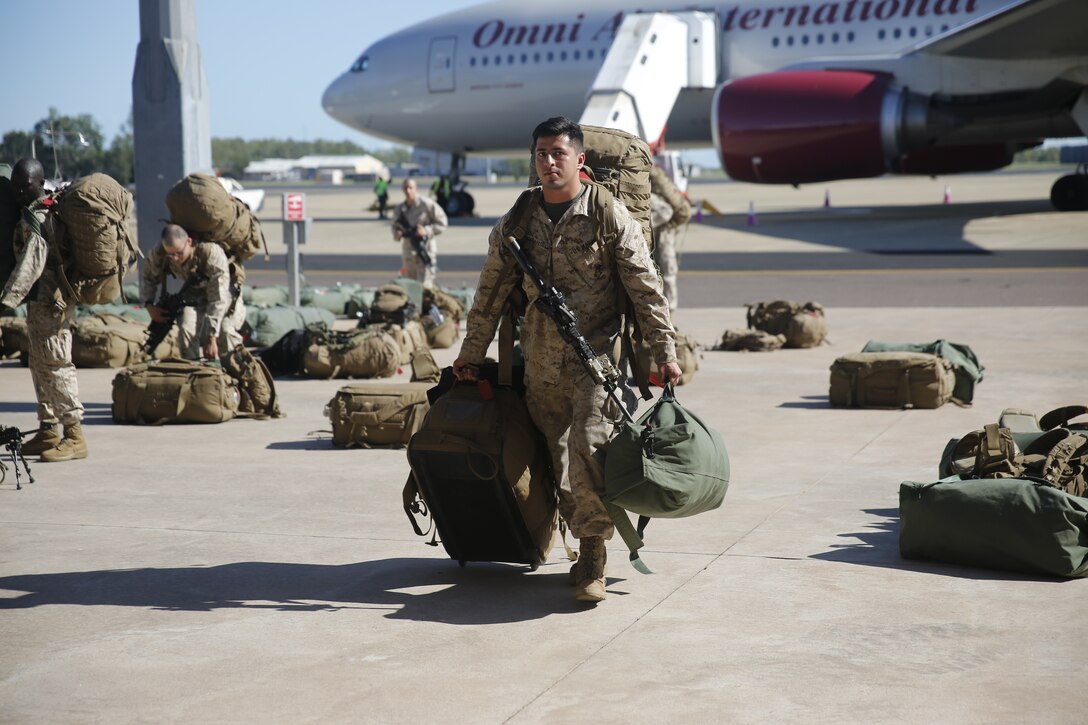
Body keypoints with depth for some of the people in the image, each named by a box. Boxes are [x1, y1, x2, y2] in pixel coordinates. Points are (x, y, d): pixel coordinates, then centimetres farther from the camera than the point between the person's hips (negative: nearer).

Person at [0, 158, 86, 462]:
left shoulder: (34, 218, -16)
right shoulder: (51, 210, 14)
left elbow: (31, 263, -26)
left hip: (47, 301, -10)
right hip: (46, 300, 10)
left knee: (55, 364, -8)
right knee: (40, 365, 15)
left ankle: (75, 436, -6)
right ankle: (48, 431, 22)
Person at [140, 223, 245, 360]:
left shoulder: (211, 252, -37)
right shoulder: (159, 255, -22)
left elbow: (218, 299, -35)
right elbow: (147, 276, 3)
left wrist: (211, 338, -37)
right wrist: (149, 305, -12)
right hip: (194, 294, 3)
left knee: (224, 331, -30)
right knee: (186, 328, -27)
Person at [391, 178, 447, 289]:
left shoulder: (427, 204, -8)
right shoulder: (400, 208, 8)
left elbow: (442, 223, -5)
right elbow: (395, 226, 20)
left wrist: (426, 231, -19)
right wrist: (396, 234, -3)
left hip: (425, 251, -6)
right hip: (408, 253, 6)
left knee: (424, 288, -12)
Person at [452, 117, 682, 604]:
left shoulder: (609, 216, -2)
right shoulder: (516, 223, 9)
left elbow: (646, 289, -1)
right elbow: (491, 293, 18)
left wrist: (665, 352, -4)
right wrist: (471, 354, 22)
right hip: (540, 365, 4)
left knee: (588, 445, -19)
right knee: (558, 459, 6)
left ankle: (593, 554, -8)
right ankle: (585, 547, 19)